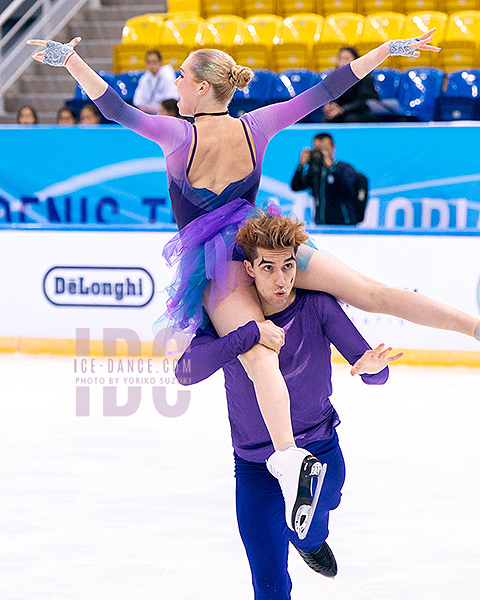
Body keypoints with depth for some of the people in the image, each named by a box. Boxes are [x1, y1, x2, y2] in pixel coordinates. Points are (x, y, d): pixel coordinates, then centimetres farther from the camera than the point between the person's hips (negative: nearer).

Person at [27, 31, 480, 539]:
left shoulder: (180, 136, -5)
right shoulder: (255, 128, 5)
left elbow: (116, 110, -14)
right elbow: (324, 92, 8)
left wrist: (71, 61, -14)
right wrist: (387, 50, 13)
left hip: (215, 267, -3)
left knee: (259, 356, -22)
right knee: (370, 293, -3)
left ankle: (291, 459, -42)